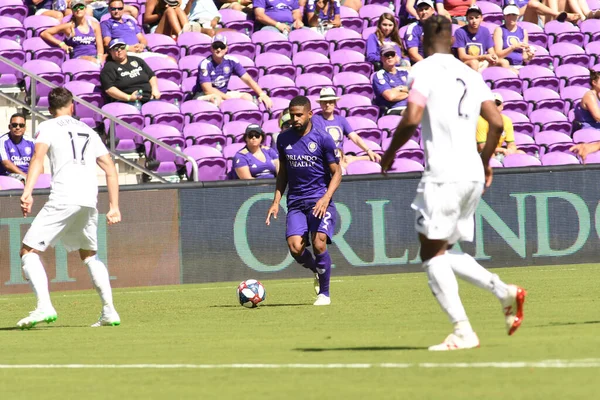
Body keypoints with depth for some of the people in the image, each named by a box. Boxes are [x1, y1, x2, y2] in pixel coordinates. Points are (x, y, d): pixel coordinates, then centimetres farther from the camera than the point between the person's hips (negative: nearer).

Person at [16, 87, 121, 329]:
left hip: (63, 198, -6)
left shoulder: (47, 127, 9)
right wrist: (114, 206, 22)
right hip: (90, 200, 6)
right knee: (89, 255, 25)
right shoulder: (89, 132, 25)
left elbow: (38, 157, -9)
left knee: (29, 251, -2)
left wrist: (27, 192, -20)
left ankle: (44, 307, -20)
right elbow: (110, 168, 21)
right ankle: (109, 312, 16)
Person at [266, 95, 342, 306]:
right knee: (295, 248, -15)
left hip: (320, 201, -3)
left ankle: (324, 293, -1)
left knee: (319, 243, -20)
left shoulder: (323, 139, -6)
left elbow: (336, 172, -2)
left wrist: (326, 198, -17)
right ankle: (317, 271, 19)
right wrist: (276, 201, 9)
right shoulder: (284, 139, 7)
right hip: (296, 202, 3)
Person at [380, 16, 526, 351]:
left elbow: (411, 119, -16)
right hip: (473, 175, 7)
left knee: (433, 253, -2)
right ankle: (505, 292, 2)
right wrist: (485, 162, 24)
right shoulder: (470, 75, 15)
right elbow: (497, 123, 10)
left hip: (443, 175, -7)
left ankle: (463, 332, -10)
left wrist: (390, 153, 0)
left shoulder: (425, 70, -5)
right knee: (445, 252, 18)